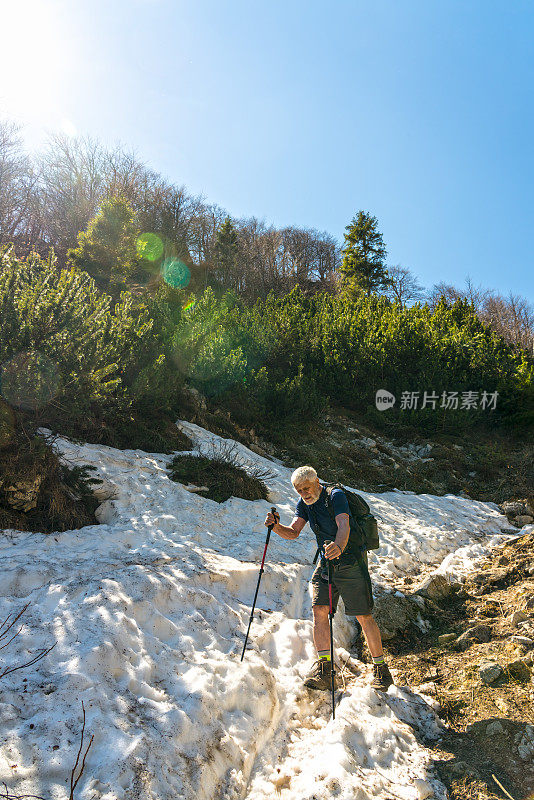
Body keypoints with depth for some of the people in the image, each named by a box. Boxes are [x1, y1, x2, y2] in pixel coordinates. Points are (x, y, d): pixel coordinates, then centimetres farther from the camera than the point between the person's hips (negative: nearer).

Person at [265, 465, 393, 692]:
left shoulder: (336, 496, -17)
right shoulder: (304, 503, 4)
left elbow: (343, 524, -34)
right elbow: (293, 532, -4)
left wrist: (339, 546, -54)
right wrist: (276, 526, -24)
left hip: (351, 561, -6)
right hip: (326, 562, 6)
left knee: (364, 616, -2)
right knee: (319, 610, -8)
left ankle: (380, 669, 15)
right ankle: (324, 669, -1)